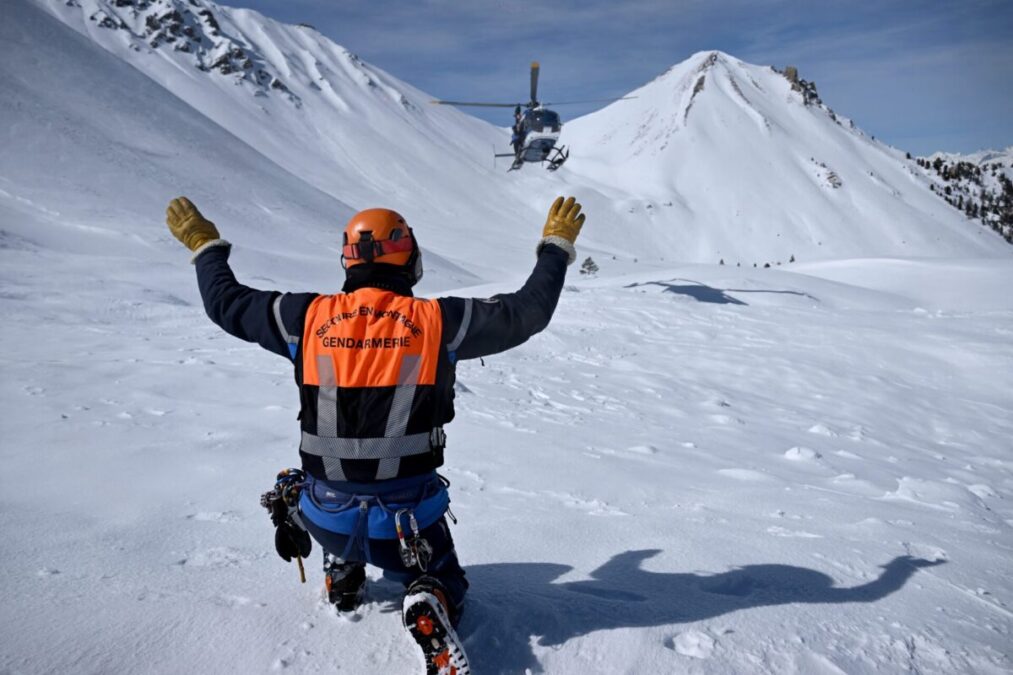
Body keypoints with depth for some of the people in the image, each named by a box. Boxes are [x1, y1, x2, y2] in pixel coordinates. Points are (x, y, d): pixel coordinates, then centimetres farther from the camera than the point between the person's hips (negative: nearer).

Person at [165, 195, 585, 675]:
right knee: (441, 586, 23)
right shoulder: (438, 320, -12)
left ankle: (342, 575, 33)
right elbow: (528, 310, -3)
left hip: (328, 511, 3)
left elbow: (225, 302, 7)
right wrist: (556, 245, 11)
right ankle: (428, 607, -9)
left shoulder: (309, 317, -8)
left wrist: (206, 246, 25)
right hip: (410, 513, -3)